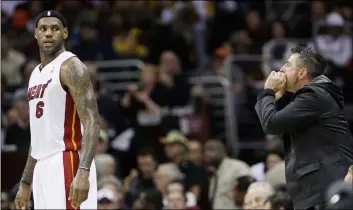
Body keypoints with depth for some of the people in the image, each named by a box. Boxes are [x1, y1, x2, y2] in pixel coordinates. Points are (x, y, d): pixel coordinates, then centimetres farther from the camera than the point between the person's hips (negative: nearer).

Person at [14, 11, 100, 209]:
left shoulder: (71, 67, -8)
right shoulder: (36, 74, 20)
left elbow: (92, 122, -17)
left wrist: (83, 172, -30)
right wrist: (25, 183, 23)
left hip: (67, 164, -9)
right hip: (43, 167, 9)